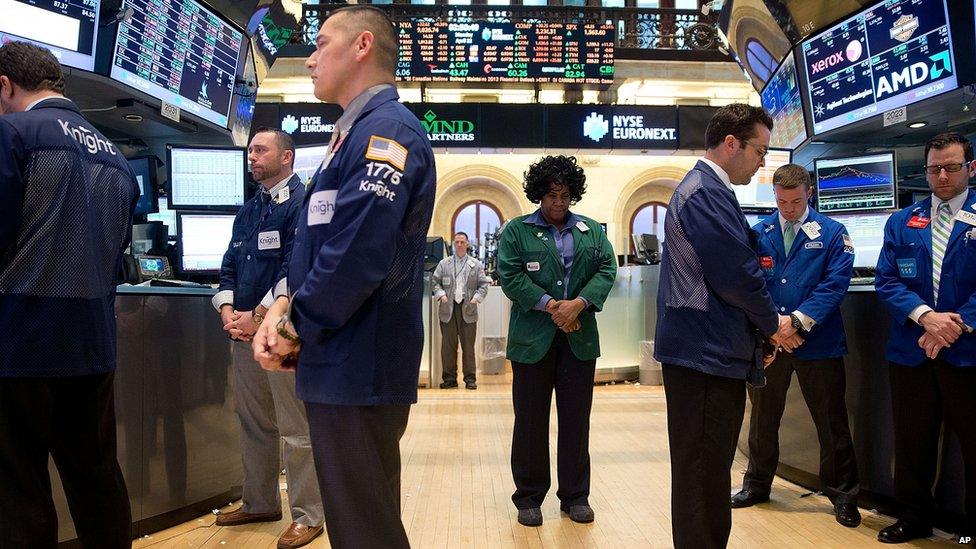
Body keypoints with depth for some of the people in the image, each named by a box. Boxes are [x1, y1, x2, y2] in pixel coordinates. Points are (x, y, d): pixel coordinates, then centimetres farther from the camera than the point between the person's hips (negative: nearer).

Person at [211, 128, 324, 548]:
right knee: (252, 422, 16)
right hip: (245, 330, 8)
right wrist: (227, 310, -2)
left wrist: (259, 315, -17)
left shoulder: (301, 203, -6)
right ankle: (260, 503, 30)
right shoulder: (248, 210, 19)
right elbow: (230, 265, 16)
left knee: (295, 429, -4)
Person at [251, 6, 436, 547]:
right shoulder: (352, 134, 18)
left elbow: (357, 255, -25)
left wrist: (295, 328, -11)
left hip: (359, 370, -10)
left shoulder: (387, 129, -14)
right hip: (336, 364, 10)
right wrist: (285, 305, 2)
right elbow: (313, 246, 20)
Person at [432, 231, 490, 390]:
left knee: (468, 346, 1)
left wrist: (477, 297, -8)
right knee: (448, 346, 3)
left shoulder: (476, 264, 10)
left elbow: (483, 284, 8)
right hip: (448, 309, 1)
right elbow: (435, 282, 10)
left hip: (468, 309, -1)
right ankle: (449, 378, 11)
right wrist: (441, 294, -8)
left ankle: (470, 378, 8)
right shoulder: (444, 263, 11)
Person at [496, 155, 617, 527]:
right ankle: (529, 497, 16)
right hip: (532, 338, -2)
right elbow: (509, 275, -6)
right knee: (530, 420, 4)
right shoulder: (516, 231, 4)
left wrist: (578, 304, -13)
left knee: (576, 419, 7)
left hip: (580, 338, 3)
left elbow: (606, 270, 3)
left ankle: (575, 496, 19)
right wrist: (551, 305, -14)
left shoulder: (592, 231, 13)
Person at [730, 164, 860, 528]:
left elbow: (836, 282, -10)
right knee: (763, 418, 14)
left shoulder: (832, 233, -1)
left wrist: (799, 320, -20)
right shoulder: (757, 233, 4)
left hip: (818, 342, -2)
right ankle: (757, 484, 31)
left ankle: (843, 495, 24)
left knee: (831, 422, 8)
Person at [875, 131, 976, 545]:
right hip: (910, 351, 3)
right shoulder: (901, 223, 10)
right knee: (912, 441, 12)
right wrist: (925, 315, -15)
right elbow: (886, 280, 1)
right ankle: (914, 517, 27)